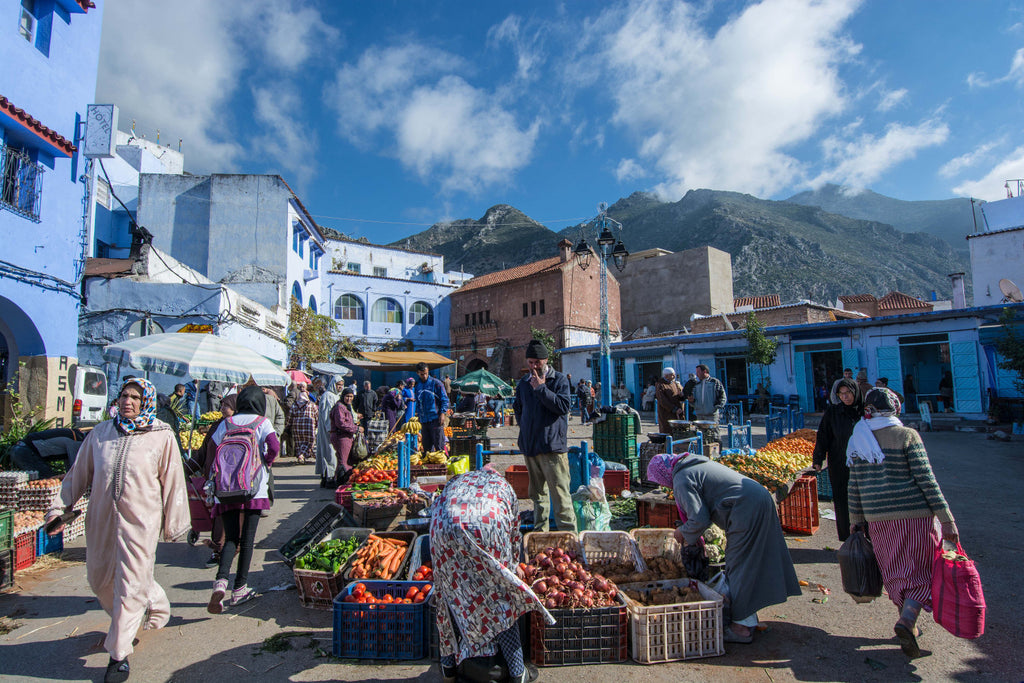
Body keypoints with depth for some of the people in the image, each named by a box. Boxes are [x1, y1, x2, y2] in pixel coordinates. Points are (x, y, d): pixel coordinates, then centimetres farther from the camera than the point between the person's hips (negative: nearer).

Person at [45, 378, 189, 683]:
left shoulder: (162, 437, -7)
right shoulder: (101, 432, 4)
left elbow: (173, 483, -2)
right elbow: (79, 473, 15)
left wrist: (173, 526, 2)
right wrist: (60, 507, 8)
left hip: (140, 520, -5)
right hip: (101, 519, 5)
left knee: (130, 585, 0)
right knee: (100, 579, 16)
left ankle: (119, 653, 17)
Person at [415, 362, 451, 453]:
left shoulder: (436, 383, -2)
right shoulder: (418, 386, 14)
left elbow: (444, 399, -4)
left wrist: (442, 413, -13)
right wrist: (418, 414, 16)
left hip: (435, 419, -5)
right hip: (424, 420, 5)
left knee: (439, 445, -6)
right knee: (426, 445, 9)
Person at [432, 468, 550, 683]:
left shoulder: (456, 482, 38)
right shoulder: (503, 485, 34)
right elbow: (514, 533, 38)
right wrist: (513, 566, 55)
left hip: (443, 528, 2)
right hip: (486, 527, -2)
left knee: (451, 591, 23)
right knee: (500, 597, 15)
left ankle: (448, 666, 36)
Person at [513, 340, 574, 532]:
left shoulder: (559, 380, -2)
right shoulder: (524, 383, 14)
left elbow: (563, 406, -15)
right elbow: (517, 408, 26)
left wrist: (541, 388, -16)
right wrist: (525, 427, 13)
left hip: (552, 446, -6)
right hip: (529, 445, 6)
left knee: (560, 494, -8)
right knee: (537, 493, 16)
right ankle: (539, 532, 26)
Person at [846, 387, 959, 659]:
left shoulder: (859, 441, 5)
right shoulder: (907, 436, -8)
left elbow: (854, 486, 7)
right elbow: (926, 479, -11)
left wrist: (855, 520, 15)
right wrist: (946, 519, -7)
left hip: (879, 519, 4)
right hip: (915, 514, -4)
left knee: (896, 571, 17)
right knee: (922, 570, 7)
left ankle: (908, 624, 25)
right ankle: (907, 620, -10)